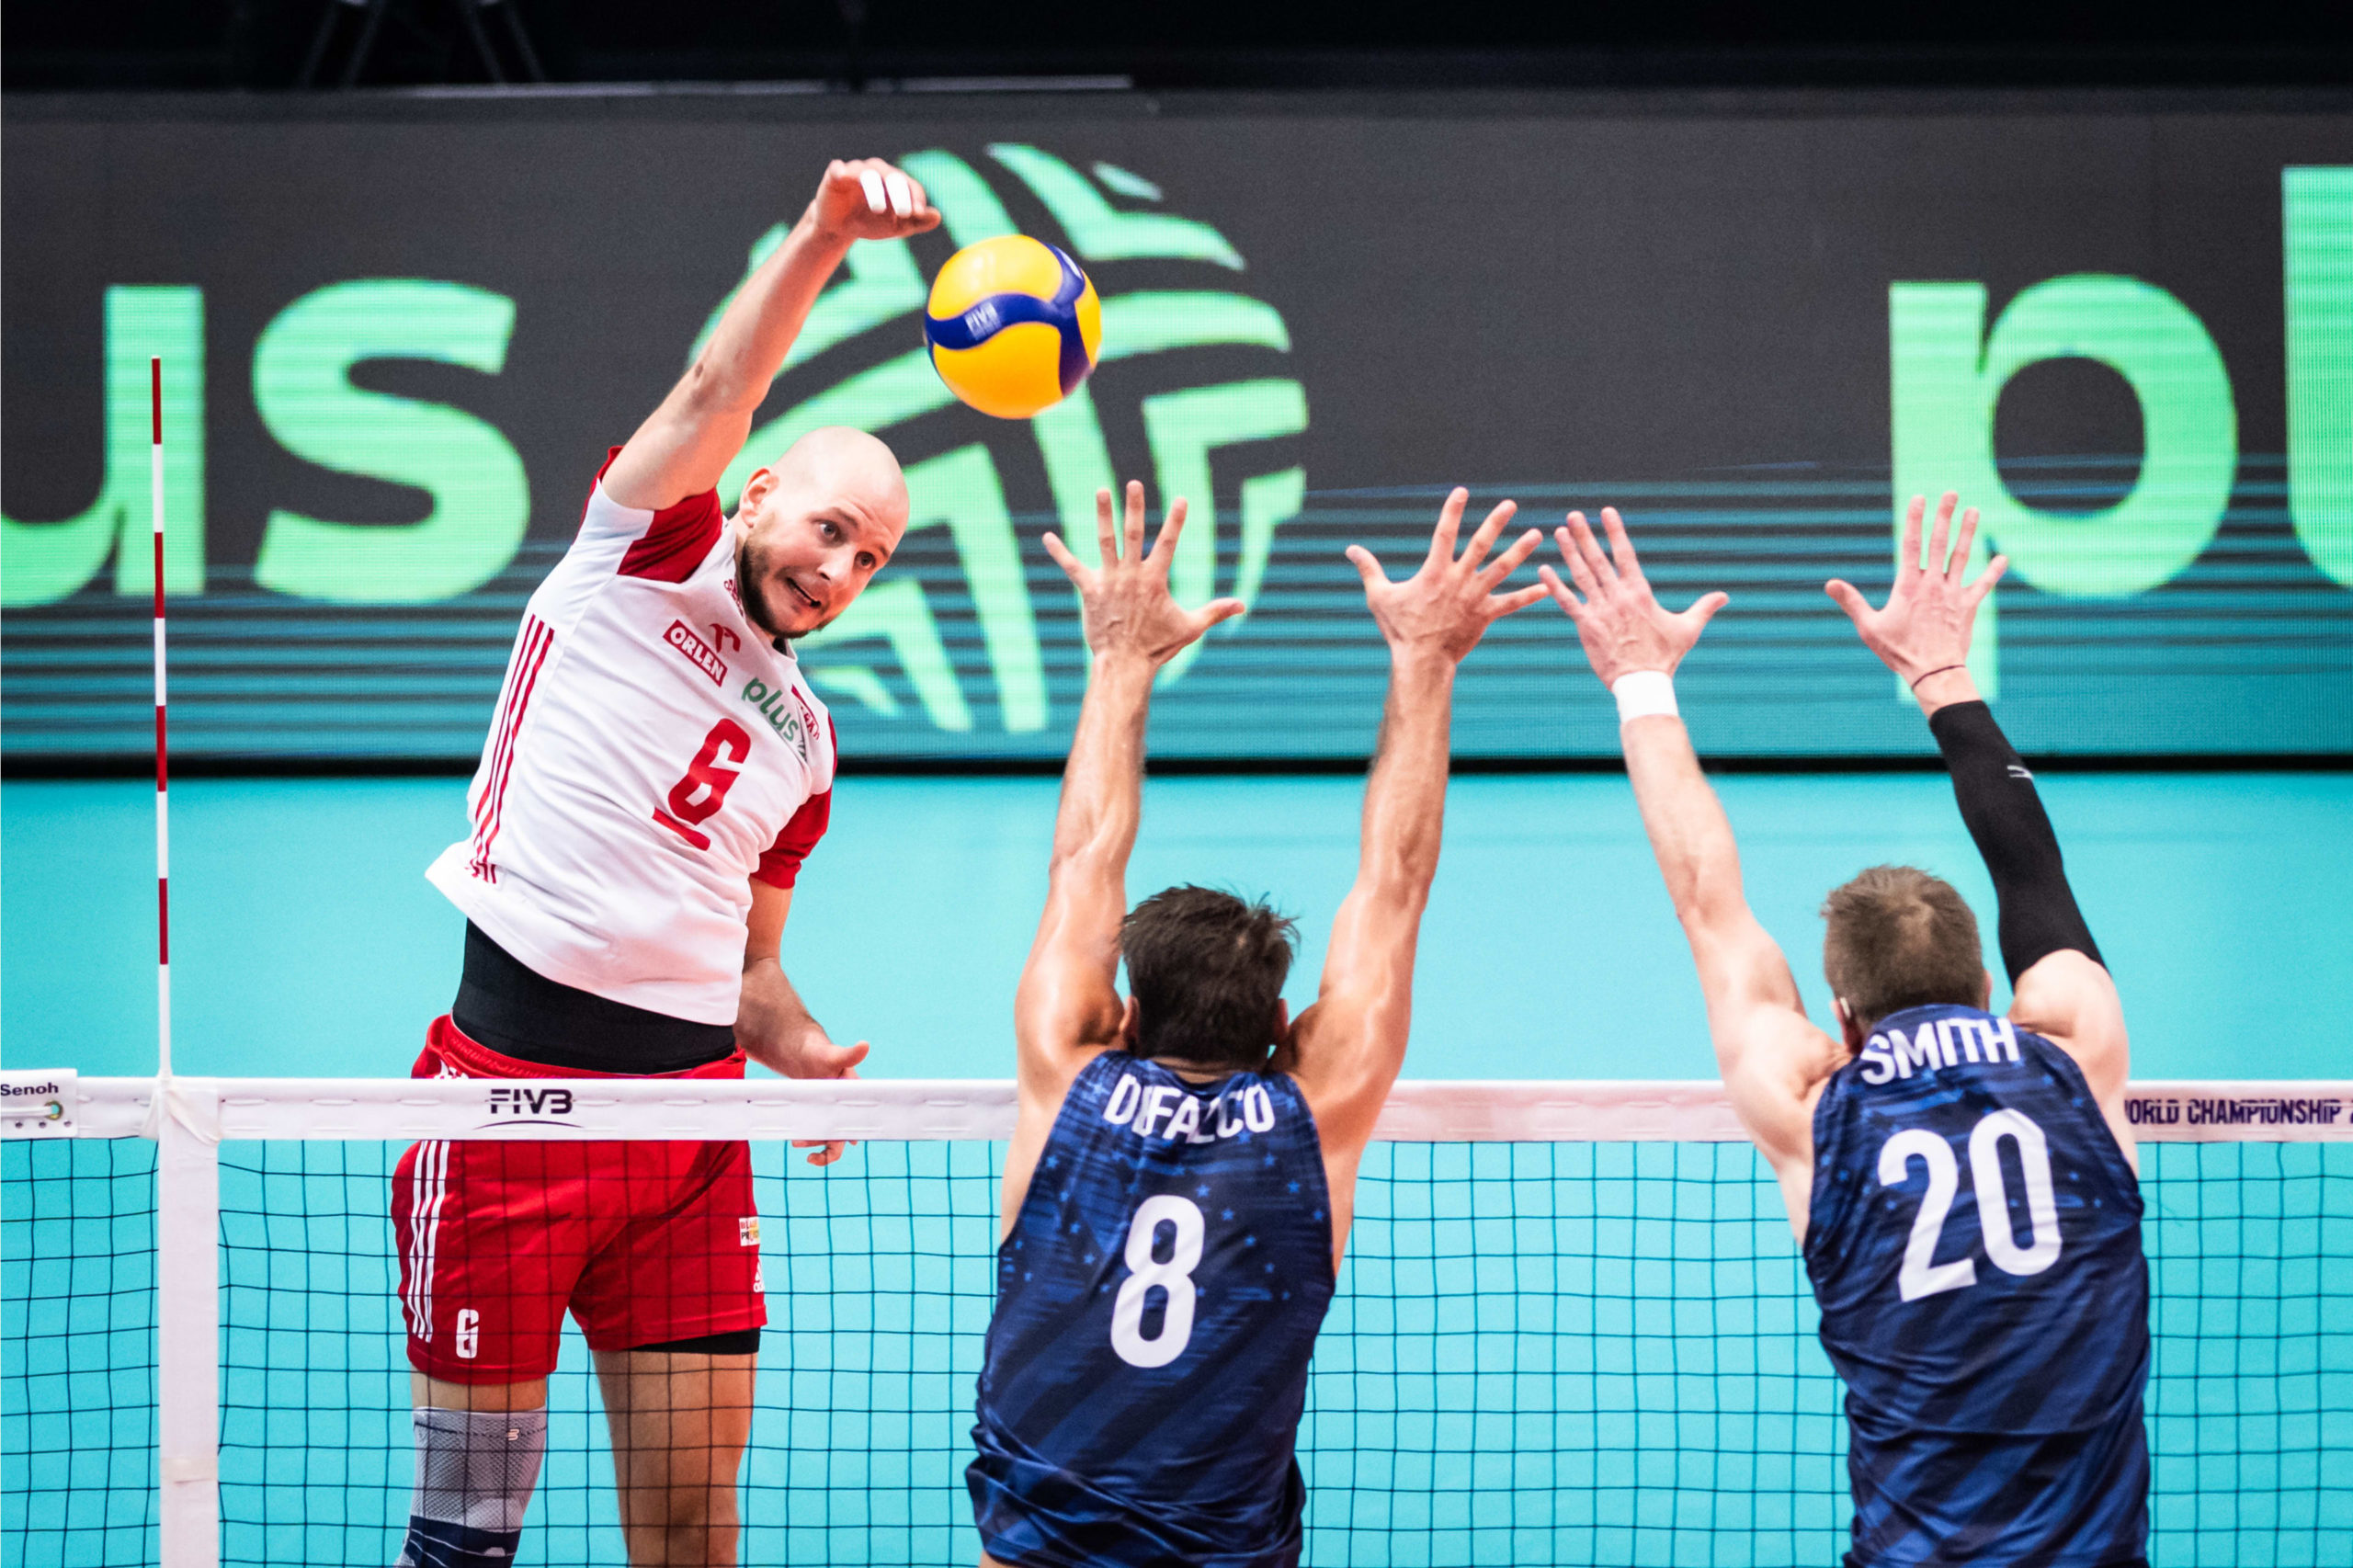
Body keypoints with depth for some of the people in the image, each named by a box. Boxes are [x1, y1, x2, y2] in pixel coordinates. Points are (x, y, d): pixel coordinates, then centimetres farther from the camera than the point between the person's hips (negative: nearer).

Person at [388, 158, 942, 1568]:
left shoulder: (804, 740, 20)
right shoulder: (645, 552, 4)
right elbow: (720, 391, -14)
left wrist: (801, 1052, 4)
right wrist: (827, 234, -27)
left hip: (691, 1108, 6)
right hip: (512, 1079, -5)